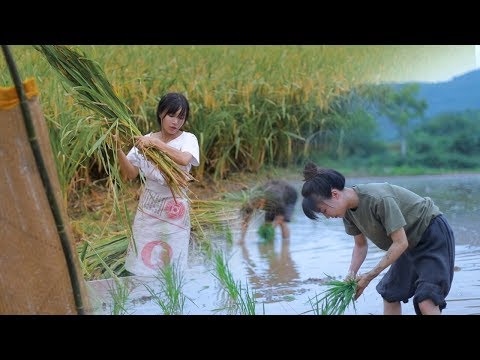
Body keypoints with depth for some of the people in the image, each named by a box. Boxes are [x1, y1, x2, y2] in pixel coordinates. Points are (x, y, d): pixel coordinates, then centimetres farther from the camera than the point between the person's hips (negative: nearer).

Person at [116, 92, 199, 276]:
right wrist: (118, 150, -15)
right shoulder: (145, 140, 3)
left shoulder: (188, 139, -5)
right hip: (148, 208, 2)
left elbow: (184, 159, -28)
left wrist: (155, 143, -28)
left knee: (171, 266, 4)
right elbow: (130, 173, -2)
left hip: (174, 211, -2)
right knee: (141, 264, 5)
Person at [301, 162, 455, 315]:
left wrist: (369, 276, -24)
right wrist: (351, 275, -11)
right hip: (412, 243, 9)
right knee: (390, 294, 10)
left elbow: (400, 243, -28)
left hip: (434, 234, -9)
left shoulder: (378, 199, -33)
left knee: (426, 301, -20)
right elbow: (361, 245, 6)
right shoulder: (348, 211, -8)